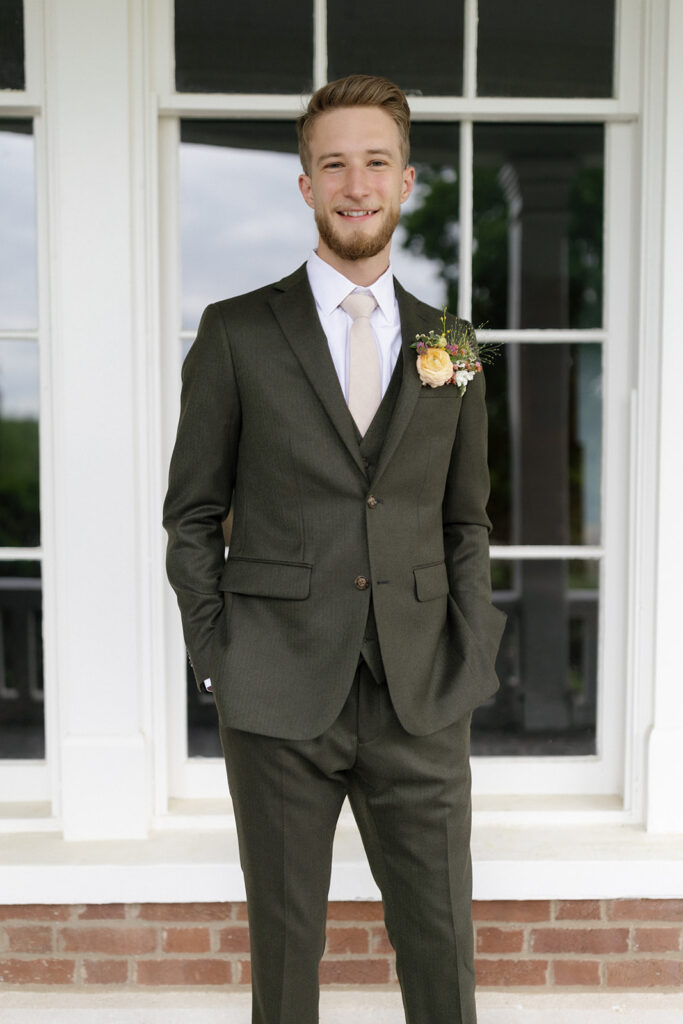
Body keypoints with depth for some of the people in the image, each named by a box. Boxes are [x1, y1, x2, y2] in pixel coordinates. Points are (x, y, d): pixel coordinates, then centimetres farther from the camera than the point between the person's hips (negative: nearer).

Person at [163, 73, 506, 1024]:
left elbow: (465, 522, 13)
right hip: (279, 699, -2)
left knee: (443, 947, 9)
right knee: (285, 941, 11)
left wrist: (471, 667, 4)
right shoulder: (235, 333, 1)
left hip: (421, 701, 2)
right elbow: (192, 513, 3)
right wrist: (217, 661, -4)